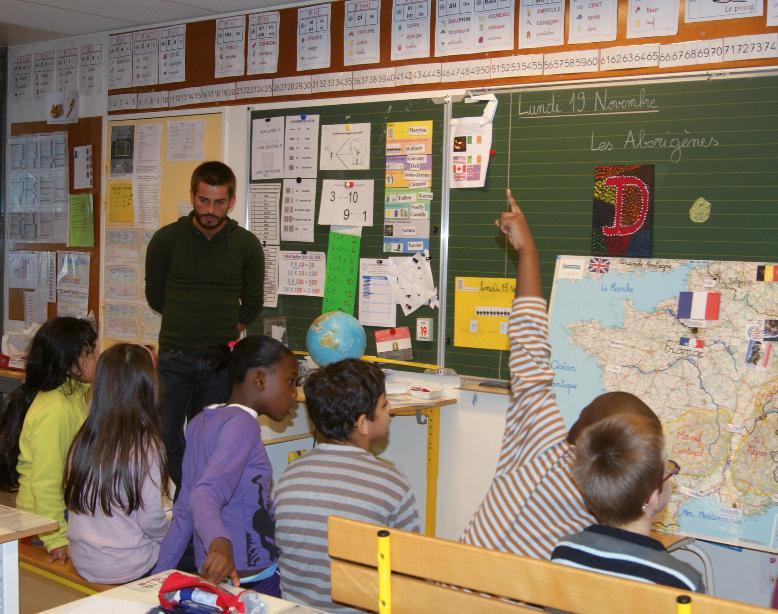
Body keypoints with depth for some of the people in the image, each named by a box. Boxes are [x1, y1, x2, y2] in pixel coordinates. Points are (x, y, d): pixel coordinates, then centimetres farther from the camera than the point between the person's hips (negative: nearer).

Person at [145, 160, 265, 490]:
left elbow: (252, 304, 13)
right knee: (165, 439, -2)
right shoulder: (166, 239, 0)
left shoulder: (247, 245, 1)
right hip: (174, 359, 0)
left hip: (221, 361, 0)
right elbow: (154, 296, 11)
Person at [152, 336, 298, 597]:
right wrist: (220, 543, -43)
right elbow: (206, 495, -27)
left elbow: (184, 511, 13)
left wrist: (160, 575, 16)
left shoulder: (202, 421, 11)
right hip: (252, 580, -9)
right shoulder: (241, 422, -14)